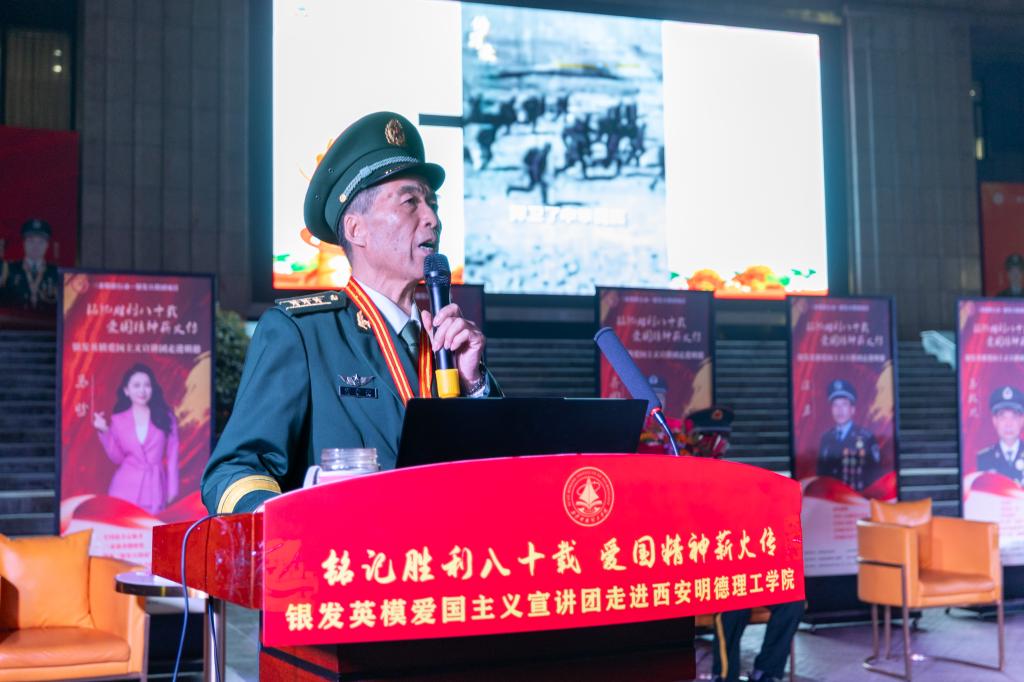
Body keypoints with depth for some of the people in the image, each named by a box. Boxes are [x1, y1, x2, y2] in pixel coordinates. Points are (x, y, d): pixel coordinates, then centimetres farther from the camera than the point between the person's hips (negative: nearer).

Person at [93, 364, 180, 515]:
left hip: (154, 488, -1)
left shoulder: (165, 417, 3)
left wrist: (172, 488, 1)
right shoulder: (118, 419, 6)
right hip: (126, 488, 1)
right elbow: (117, 458, 6)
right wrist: (104, 432, -3)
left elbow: (172, 454, 5)